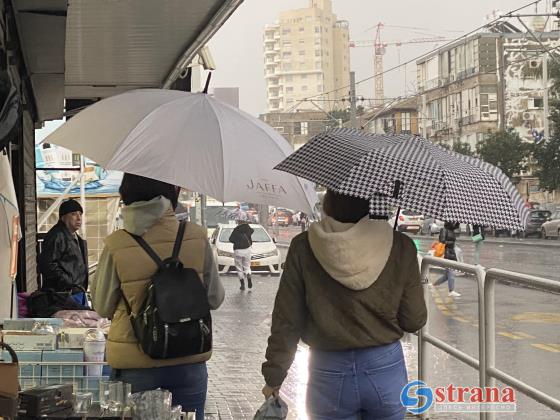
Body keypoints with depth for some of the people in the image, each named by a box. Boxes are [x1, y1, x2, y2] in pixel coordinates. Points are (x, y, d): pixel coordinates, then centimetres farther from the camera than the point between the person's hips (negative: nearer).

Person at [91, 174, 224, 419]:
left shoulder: (115, 246, -12)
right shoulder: (197, 237, -9)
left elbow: (102, 308, 0)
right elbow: (214, 298, 2)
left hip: (135, 366, -1)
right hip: (188, 362, 1)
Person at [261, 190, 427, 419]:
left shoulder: (303, 248, -10)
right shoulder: (401, 247, -9)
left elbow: (286, 322, -6)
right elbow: (414, 321, -4)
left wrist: (274, 376, 4)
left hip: (329, 374, 0)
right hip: (386, 369, 1)